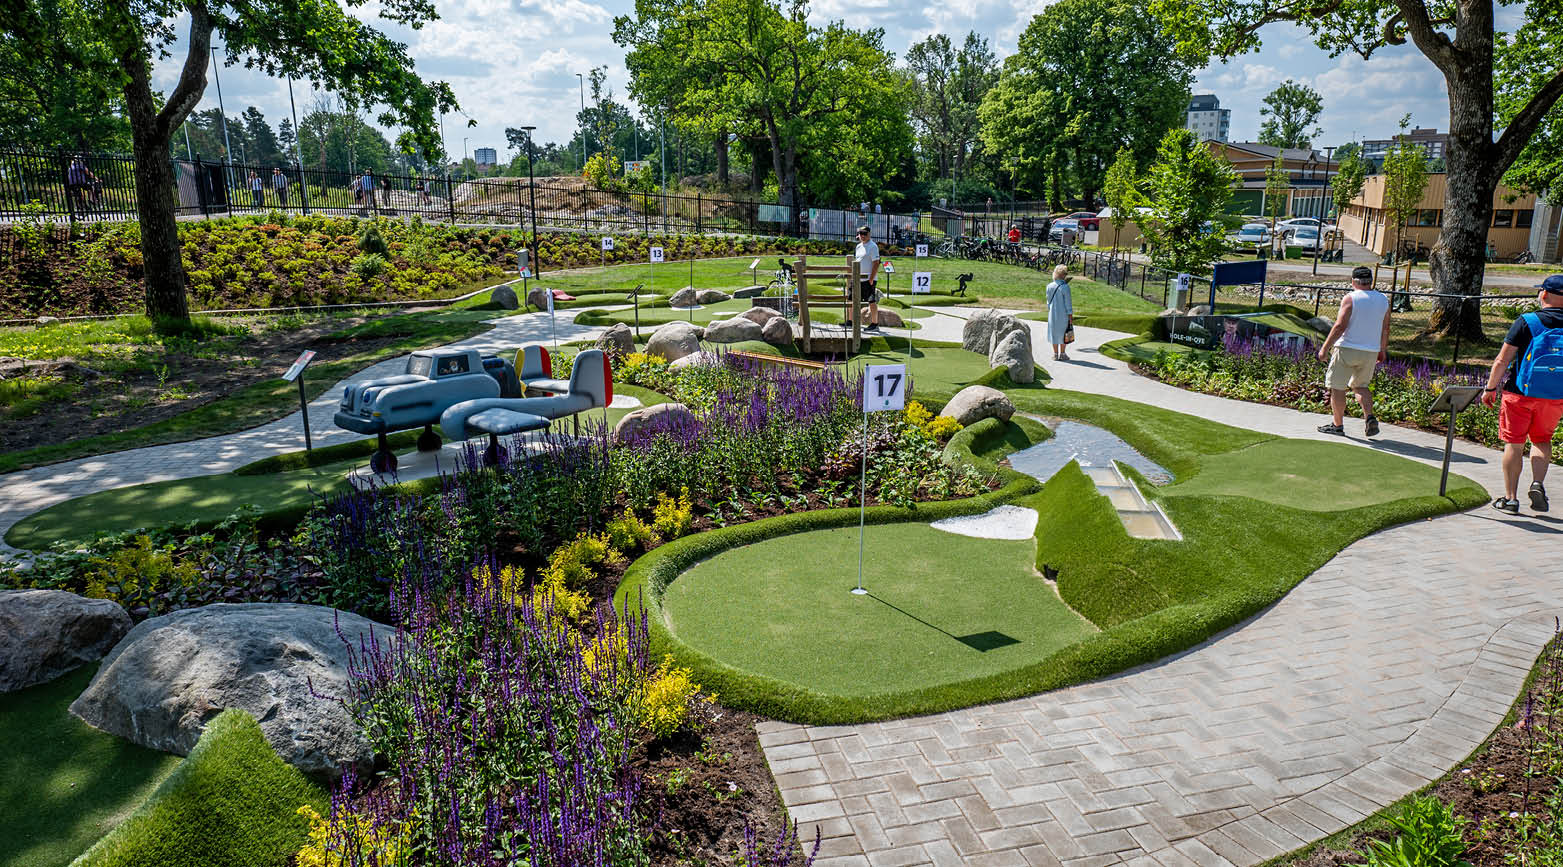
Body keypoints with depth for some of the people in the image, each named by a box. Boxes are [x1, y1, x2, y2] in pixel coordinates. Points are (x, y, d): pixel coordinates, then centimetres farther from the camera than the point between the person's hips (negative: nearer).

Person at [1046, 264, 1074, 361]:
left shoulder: (1049, 286, -2)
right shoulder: (1065, 287, -15)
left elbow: (1049, 301, 6)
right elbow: (1068, 303, -12)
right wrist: (1071, 316, -6)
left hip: (1052, 314, 4)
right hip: (1063, 314, -4)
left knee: (1054, 333, 12)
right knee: (1063, 334, 8)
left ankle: (1055, 354, 16)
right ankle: (1062, 354, 13)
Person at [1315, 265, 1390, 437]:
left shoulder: (1350, 298, -9)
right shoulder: (1383, 300, 8)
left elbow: (1340, 326, -15)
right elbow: (1385, 328, 15)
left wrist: (1325, 347, -11)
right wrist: (1383, 350, 26)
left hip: (1347, 348, -6)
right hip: (1371, 352, 6)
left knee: (1337, 387, 5)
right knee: (1360, 386, 20)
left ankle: (1338, 425, 8)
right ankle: (1369, 417, 0)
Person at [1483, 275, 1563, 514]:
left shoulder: (1526, 322, -10)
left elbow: (1502, 360, -10)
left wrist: (1490, 388, 0)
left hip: (1520, 393, -3)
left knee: (1514, 443, 4)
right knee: (1542, 439, 22)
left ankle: (1510, 498, 6)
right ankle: (1537, 483, 4)